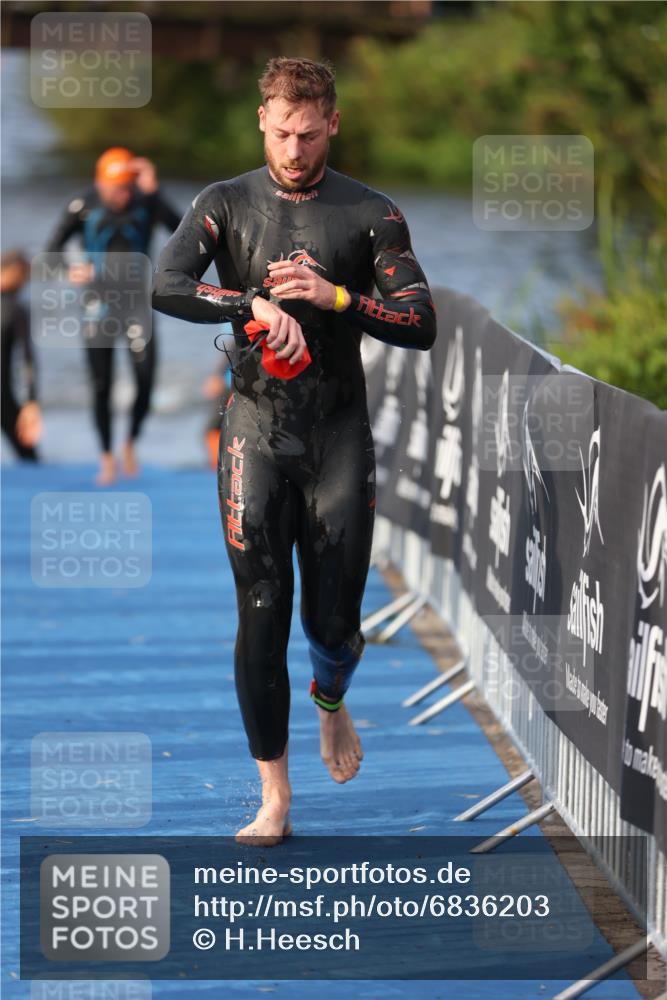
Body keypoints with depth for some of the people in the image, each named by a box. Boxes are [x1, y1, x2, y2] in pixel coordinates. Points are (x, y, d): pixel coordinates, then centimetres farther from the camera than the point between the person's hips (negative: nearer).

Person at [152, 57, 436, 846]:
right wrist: (257, 304, -24)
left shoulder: (371, 215, 1)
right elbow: (166, 286, -12)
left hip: (339, 432, 0)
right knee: (261, 615, -3)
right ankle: (274, 801, 4)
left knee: (334, 623, 2)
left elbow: (422, 326, -4)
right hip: (256, 426, 0)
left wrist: (334, 297, -17)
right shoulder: (227, 204, 3)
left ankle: (328, 701, 40)